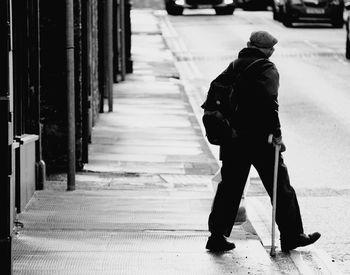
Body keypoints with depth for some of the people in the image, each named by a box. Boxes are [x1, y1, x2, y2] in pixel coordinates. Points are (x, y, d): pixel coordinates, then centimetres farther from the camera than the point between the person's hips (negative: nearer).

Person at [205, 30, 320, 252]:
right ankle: (292, 236, 11)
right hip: (259, 138, -6)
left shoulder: (234, 67, 12)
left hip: (232, 138, 6)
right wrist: (276, 133, -19)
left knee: (229, 187, 11)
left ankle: (218, 234, 6)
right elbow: (268, 100, -22)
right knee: (280, 186, 5)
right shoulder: (268, 69, -8)